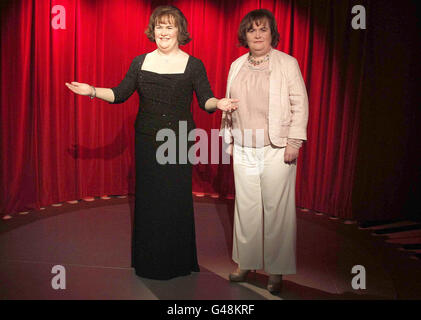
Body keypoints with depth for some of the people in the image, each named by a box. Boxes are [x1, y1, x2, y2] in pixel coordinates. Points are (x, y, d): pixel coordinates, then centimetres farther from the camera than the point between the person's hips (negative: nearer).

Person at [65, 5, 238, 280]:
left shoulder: (193, 65, -1)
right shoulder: (140, 63, 7)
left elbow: (205, 100, -4)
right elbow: (120, 94, 8)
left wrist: (218, 103, -24)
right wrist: (93, 91, -6)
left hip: (179, 142, -3)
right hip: (147, 141, 3)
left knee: (177, 200, 3)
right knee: (147, 199, 9)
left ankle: (177, 262, 22)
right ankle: (148, 262, 27)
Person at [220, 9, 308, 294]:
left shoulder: (288, 64, 0)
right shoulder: (237, 66, 12)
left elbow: (300, 105, -3)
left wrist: (294, 142, -9)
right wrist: (229, 139, 14)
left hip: (276, 150, -4)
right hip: (244, 150, 4)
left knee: (276, 209, 1)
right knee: (246, 207, 9)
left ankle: (276, 270, 16)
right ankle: (247, 261, 25)